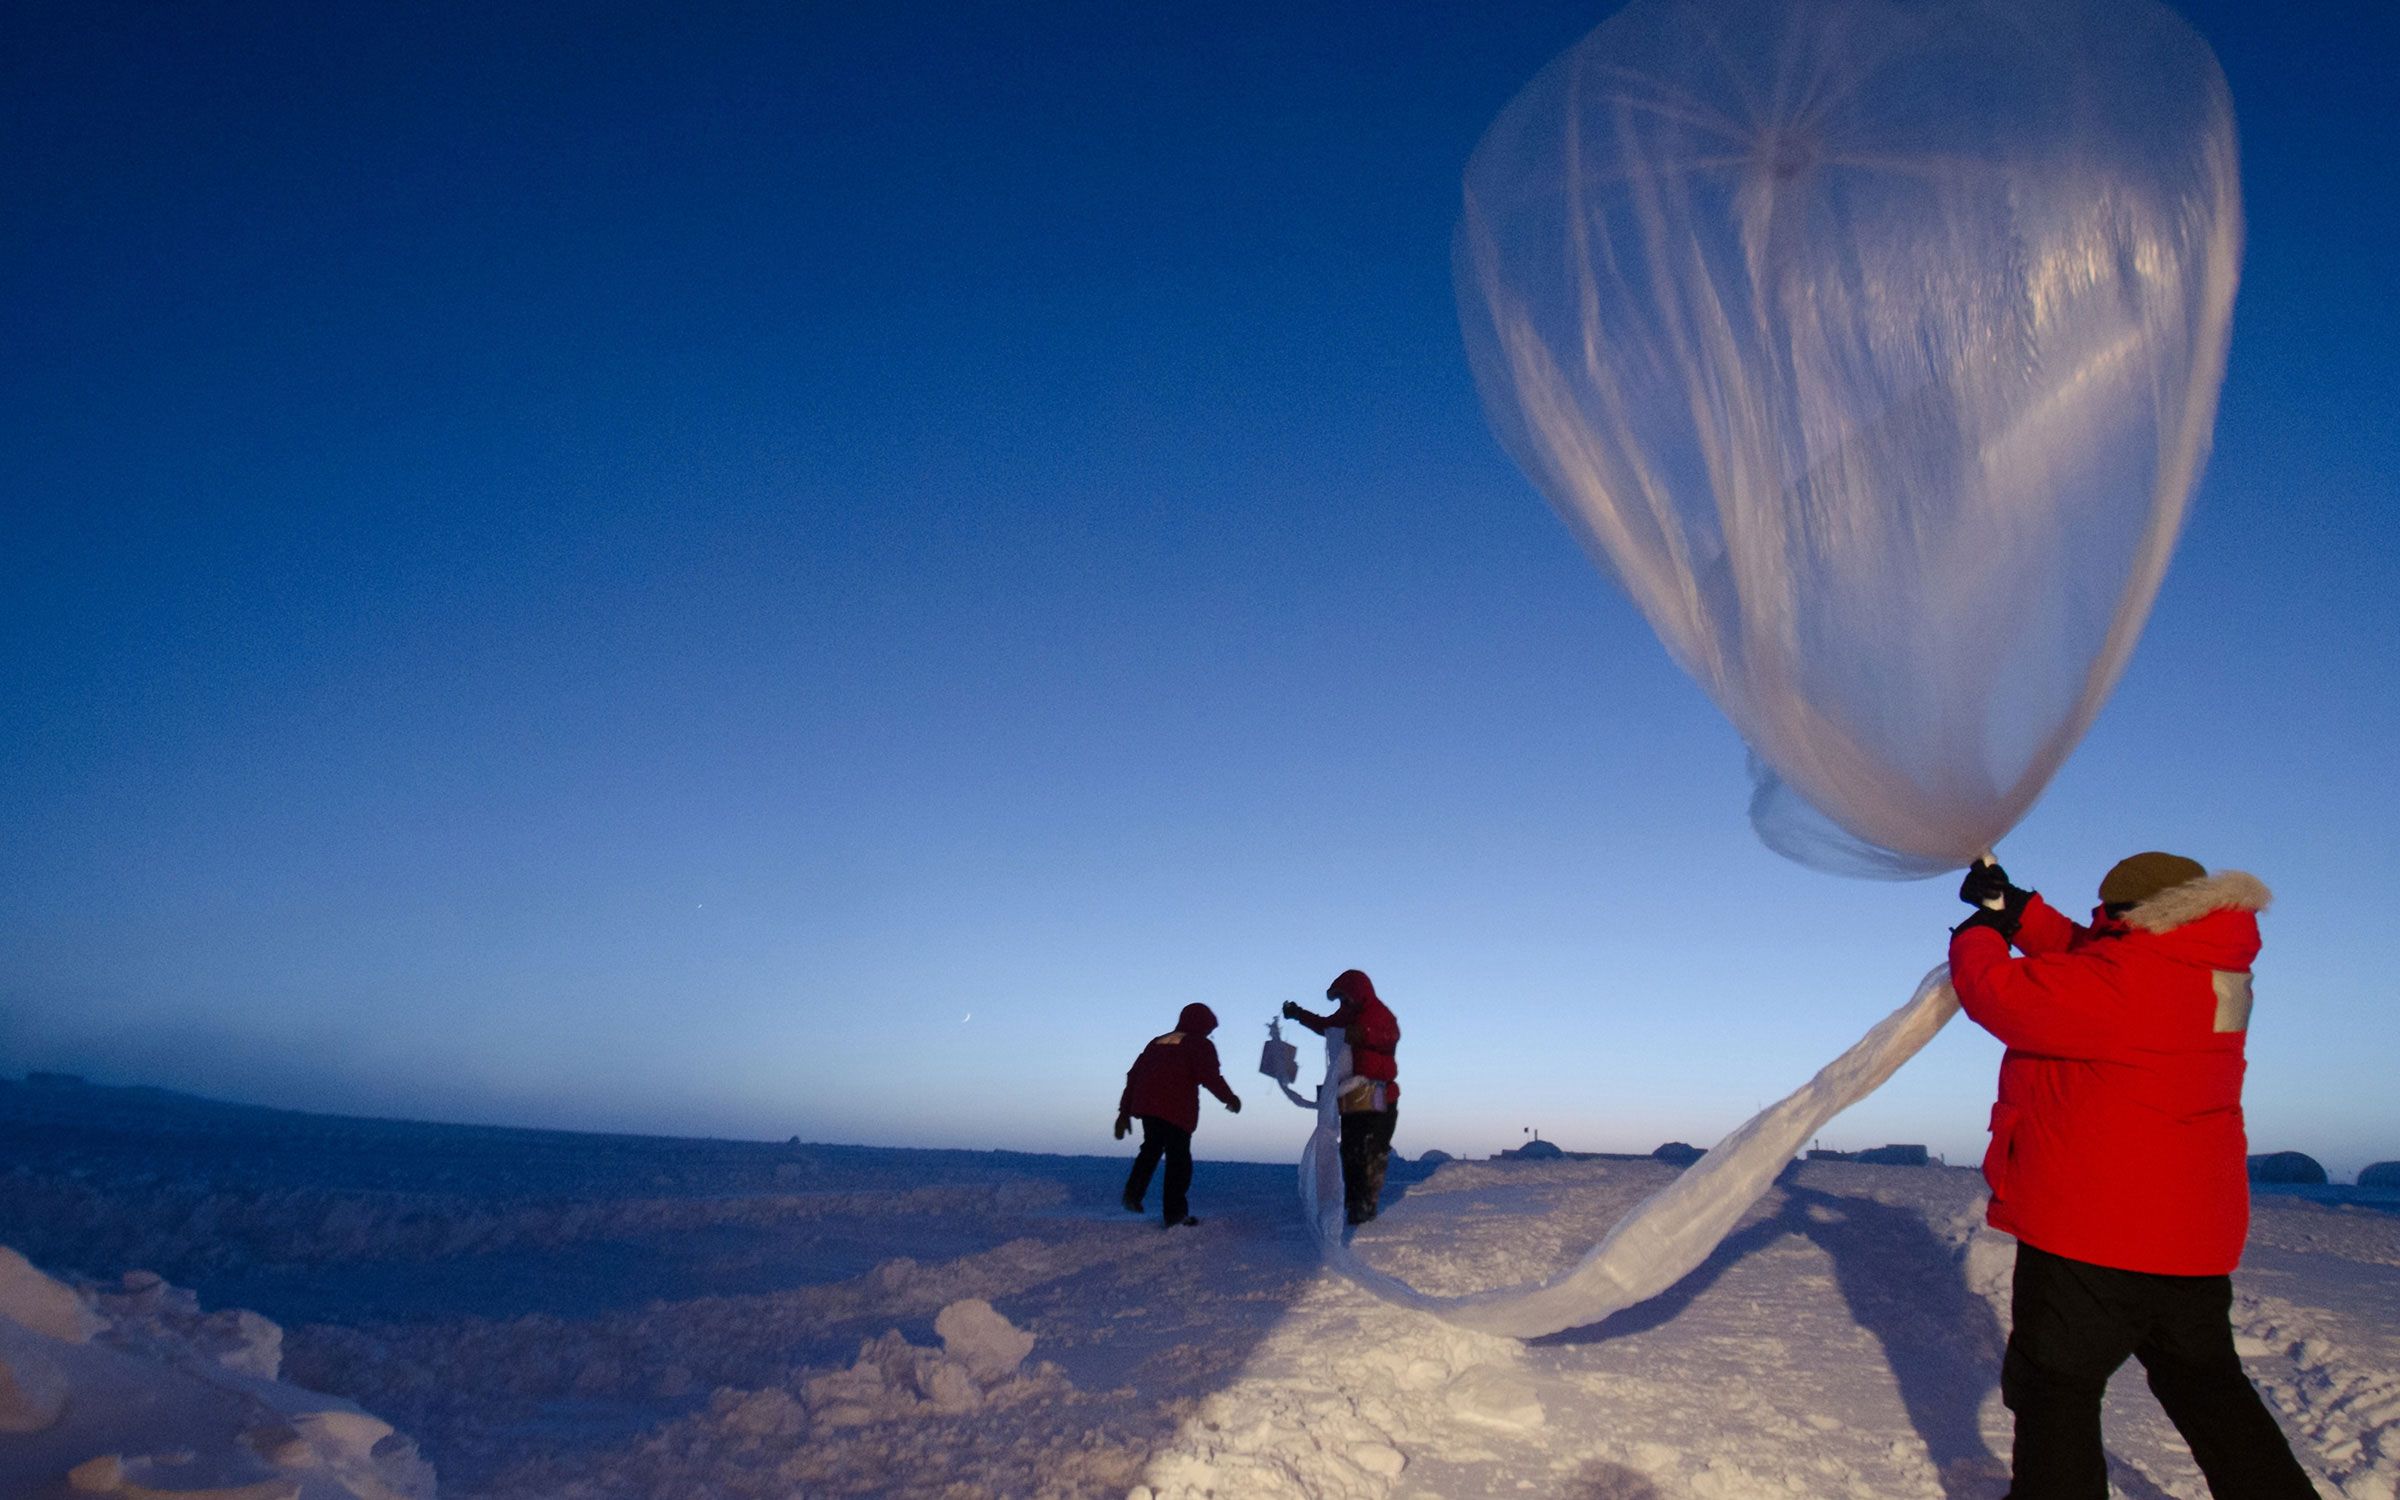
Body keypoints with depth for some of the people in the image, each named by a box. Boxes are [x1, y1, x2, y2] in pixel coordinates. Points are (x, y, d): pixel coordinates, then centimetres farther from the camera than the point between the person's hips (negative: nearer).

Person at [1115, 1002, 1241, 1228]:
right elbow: (1210, 1077, -9)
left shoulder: (1157, 1042, 22)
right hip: (1177, 1110, -5)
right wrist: (1230, 1098, 8)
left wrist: (1125, 1111, 21)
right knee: (1178, 1158, 4)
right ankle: (1174, 1213, 5)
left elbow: (1133, 1075, 19)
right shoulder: (1201, 1045, 5)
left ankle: (1134, 1192, 12)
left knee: (1151, 1148, 26)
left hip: (1145, 1105, 5)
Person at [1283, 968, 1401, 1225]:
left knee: (1370, 1152, -10)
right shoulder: (1347, 1014, 19)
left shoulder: (1380, 1013, -6)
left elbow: (1391, 1036, -25)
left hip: (1375, 1095, -9)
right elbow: (1325, 1025, 35)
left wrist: (1363, 1034, -37)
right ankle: (1351, 1203, 16)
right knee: (1350, 1150, 10)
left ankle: (1366, 1204, -8)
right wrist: (1299, 1014, 29)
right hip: (1351, 1094, 9)